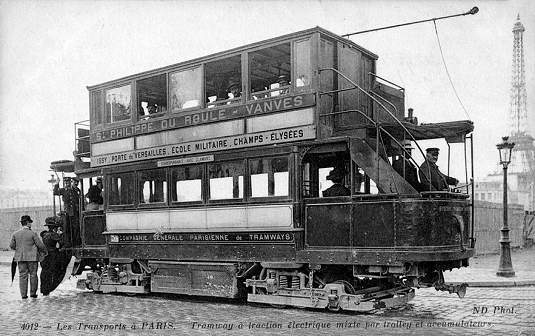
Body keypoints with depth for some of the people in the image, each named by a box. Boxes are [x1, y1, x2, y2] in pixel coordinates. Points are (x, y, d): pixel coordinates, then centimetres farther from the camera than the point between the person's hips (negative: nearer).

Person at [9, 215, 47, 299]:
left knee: (22, 275, 7)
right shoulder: (33, 234, -11)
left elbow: (11, 246, 5)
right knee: (33, 275, 7)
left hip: (20, 257, 4)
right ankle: (33, 293, 12)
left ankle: (23, 294, 6)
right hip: (32, 257, -4)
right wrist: (44, 252, 9)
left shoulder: (15, 234, 2)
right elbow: (40, 245, -9)